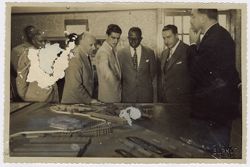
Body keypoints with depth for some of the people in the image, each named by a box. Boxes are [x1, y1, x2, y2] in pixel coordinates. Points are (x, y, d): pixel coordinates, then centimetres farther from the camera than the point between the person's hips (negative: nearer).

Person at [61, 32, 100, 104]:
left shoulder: (86, 57, 8)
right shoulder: (75, 60, -20)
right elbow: (75, 87, -23)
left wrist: (90, 99, 8)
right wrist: (90, 100, -14)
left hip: (85, 101, 8)